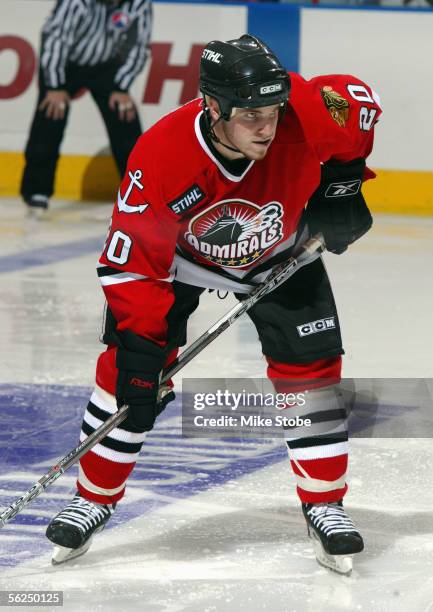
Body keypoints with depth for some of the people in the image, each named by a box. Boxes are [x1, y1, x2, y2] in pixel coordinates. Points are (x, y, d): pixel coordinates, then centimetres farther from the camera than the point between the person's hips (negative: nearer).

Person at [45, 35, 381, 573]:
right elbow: (130, 264, -31)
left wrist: (342, 183, -11)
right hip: (177, 250, -2)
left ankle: (324, 505, 6)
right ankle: (94, 499, 9)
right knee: (130, 368, -7)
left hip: (278, 251, 2)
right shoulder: (160, 159, -40)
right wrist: (141, 339, -35)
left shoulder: (305, 114, -36)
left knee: (310, 365, -6)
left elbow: (359, 102, -12)